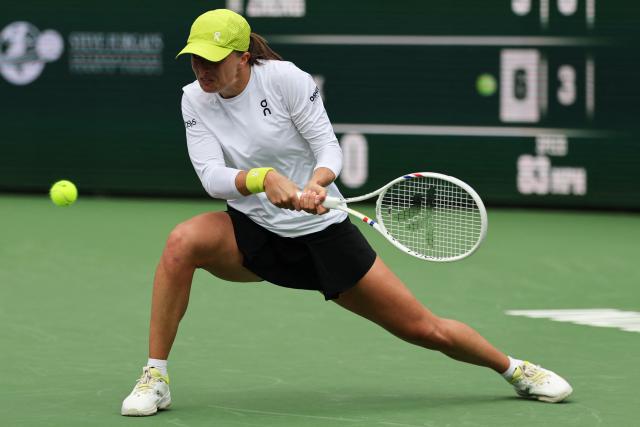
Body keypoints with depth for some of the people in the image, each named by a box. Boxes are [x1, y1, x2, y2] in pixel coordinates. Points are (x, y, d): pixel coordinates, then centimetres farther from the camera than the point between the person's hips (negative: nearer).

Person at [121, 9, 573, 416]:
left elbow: (329, 147, -13)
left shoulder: (284, 78, -14)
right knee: (182, 242, -31)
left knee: (425, 329, -1)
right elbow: (211, 176, -16)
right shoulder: (194, 100, -6)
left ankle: (516, 369, 27)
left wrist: (315, 184, -34)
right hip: (254, 236, 2)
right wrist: (263, 178, -35)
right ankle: (155, 378, -20)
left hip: (322, 229, -2)